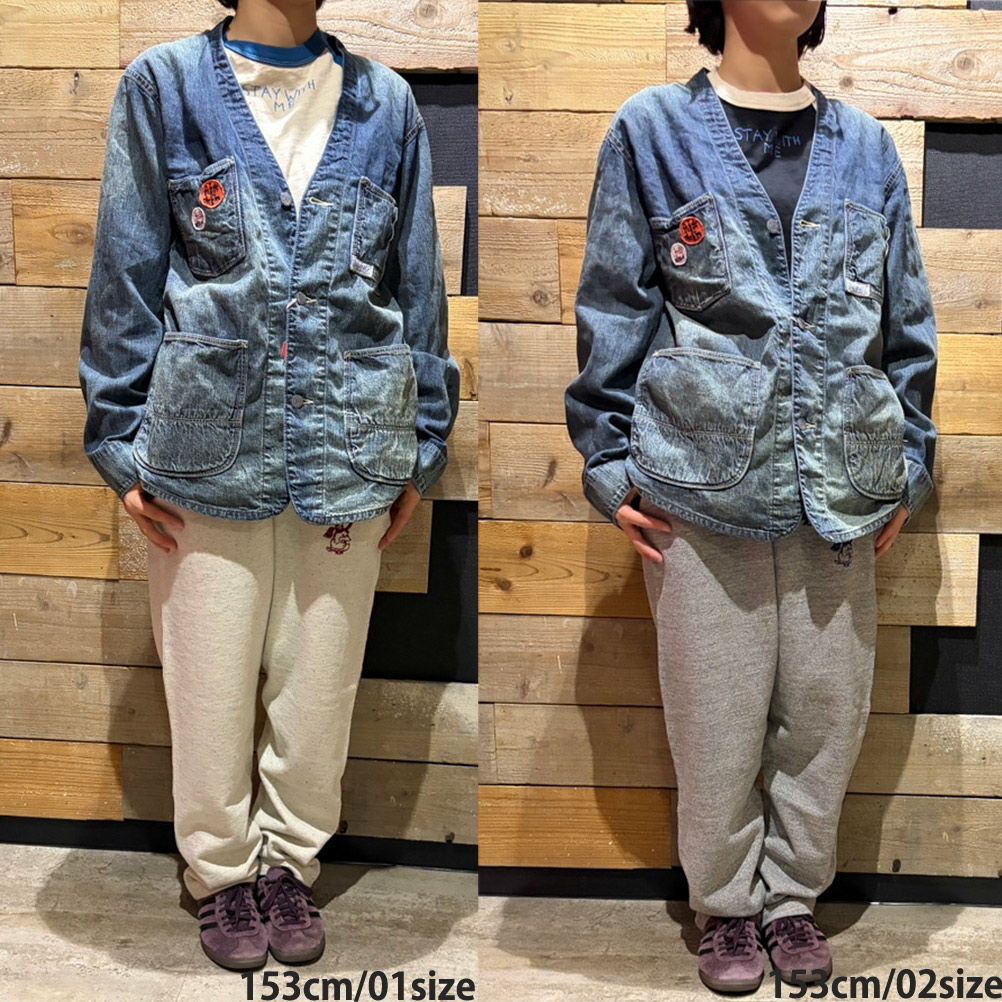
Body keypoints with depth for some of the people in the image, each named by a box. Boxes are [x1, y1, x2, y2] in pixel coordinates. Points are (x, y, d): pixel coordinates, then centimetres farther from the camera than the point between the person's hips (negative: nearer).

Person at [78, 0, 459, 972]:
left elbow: (417, 283, 9)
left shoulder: (385, 103, 7)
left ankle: (290, 861, 31)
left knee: (320, 672, 11)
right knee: (211, 673, 8)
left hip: (349, 443, 2)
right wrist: (122, 445, -2)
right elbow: (125, 276, 1)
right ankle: (220, 870, 28)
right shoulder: (164, 86, 2)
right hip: (208, 442, -1)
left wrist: (421, 444, 8)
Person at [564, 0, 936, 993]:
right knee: (717, 721, 7)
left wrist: (909, 464, 10)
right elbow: (612, 314, 1)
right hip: (701, 490, -3)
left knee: (825, 715, 10)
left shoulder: (866, 145, 10)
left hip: (843, 493, 3)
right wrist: (610, 468, -2)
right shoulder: (654, 131, 2)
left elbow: (907, 322, 12)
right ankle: (726, 902, 28)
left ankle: (793, 893, 31)